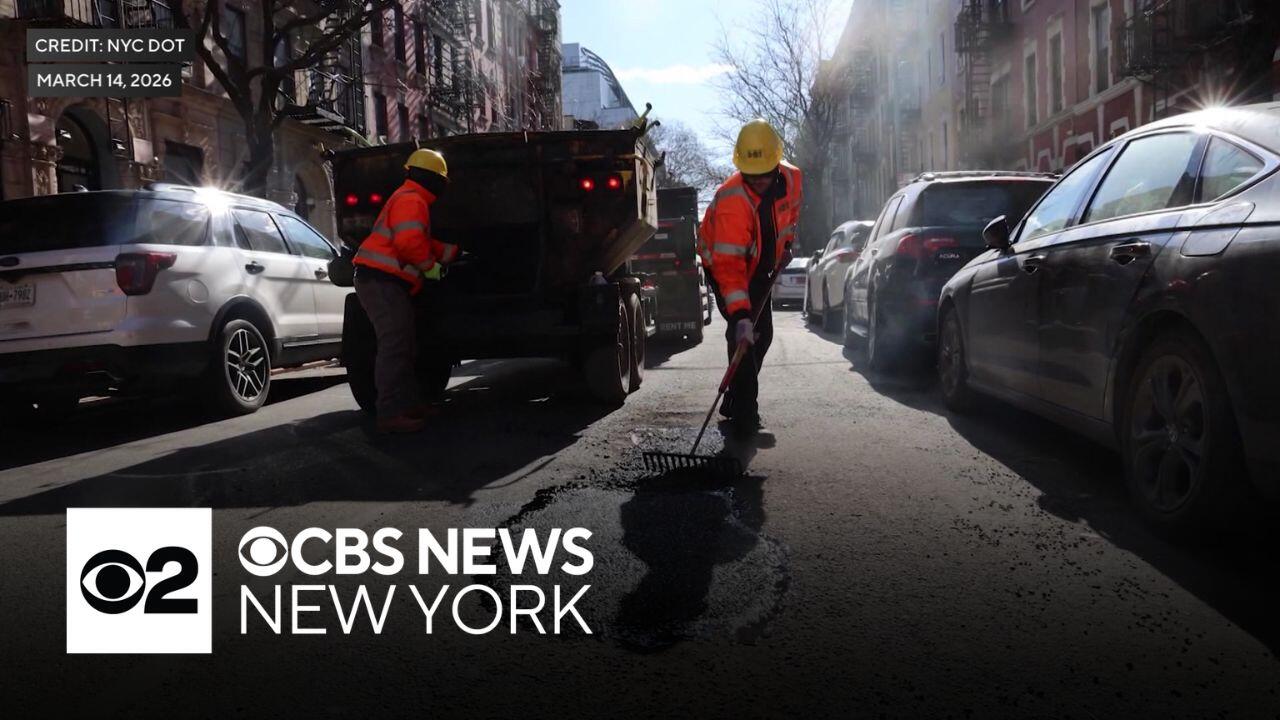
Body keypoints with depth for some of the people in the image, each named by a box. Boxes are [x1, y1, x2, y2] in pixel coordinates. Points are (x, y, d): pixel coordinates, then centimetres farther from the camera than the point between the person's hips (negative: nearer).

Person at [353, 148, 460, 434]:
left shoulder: (411, 200, 25)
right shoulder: (411, 200, -9)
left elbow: (425, 243, 33)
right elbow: (409, 242, -23)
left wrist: (455, 252, 36)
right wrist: (430, 266, -10)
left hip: (385, 280, 11)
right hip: (381, 279, -11)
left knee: (404, 345, 15)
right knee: (395, 345, -15)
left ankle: (410, 404, 21)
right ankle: (391, 414, -18)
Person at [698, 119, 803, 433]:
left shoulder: (791, 177, -17)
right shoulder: (731, 201, -37)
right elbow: (729, 265, -42)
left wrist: (786, 242, 7)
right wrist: (740, 314, -48)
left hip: (759, 266, 7)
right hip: (723, 263, -7)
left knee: (763, 333, 10)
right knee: (744, 334, -18)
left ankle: (735, 403, 22)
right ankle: (745, 413, -10)